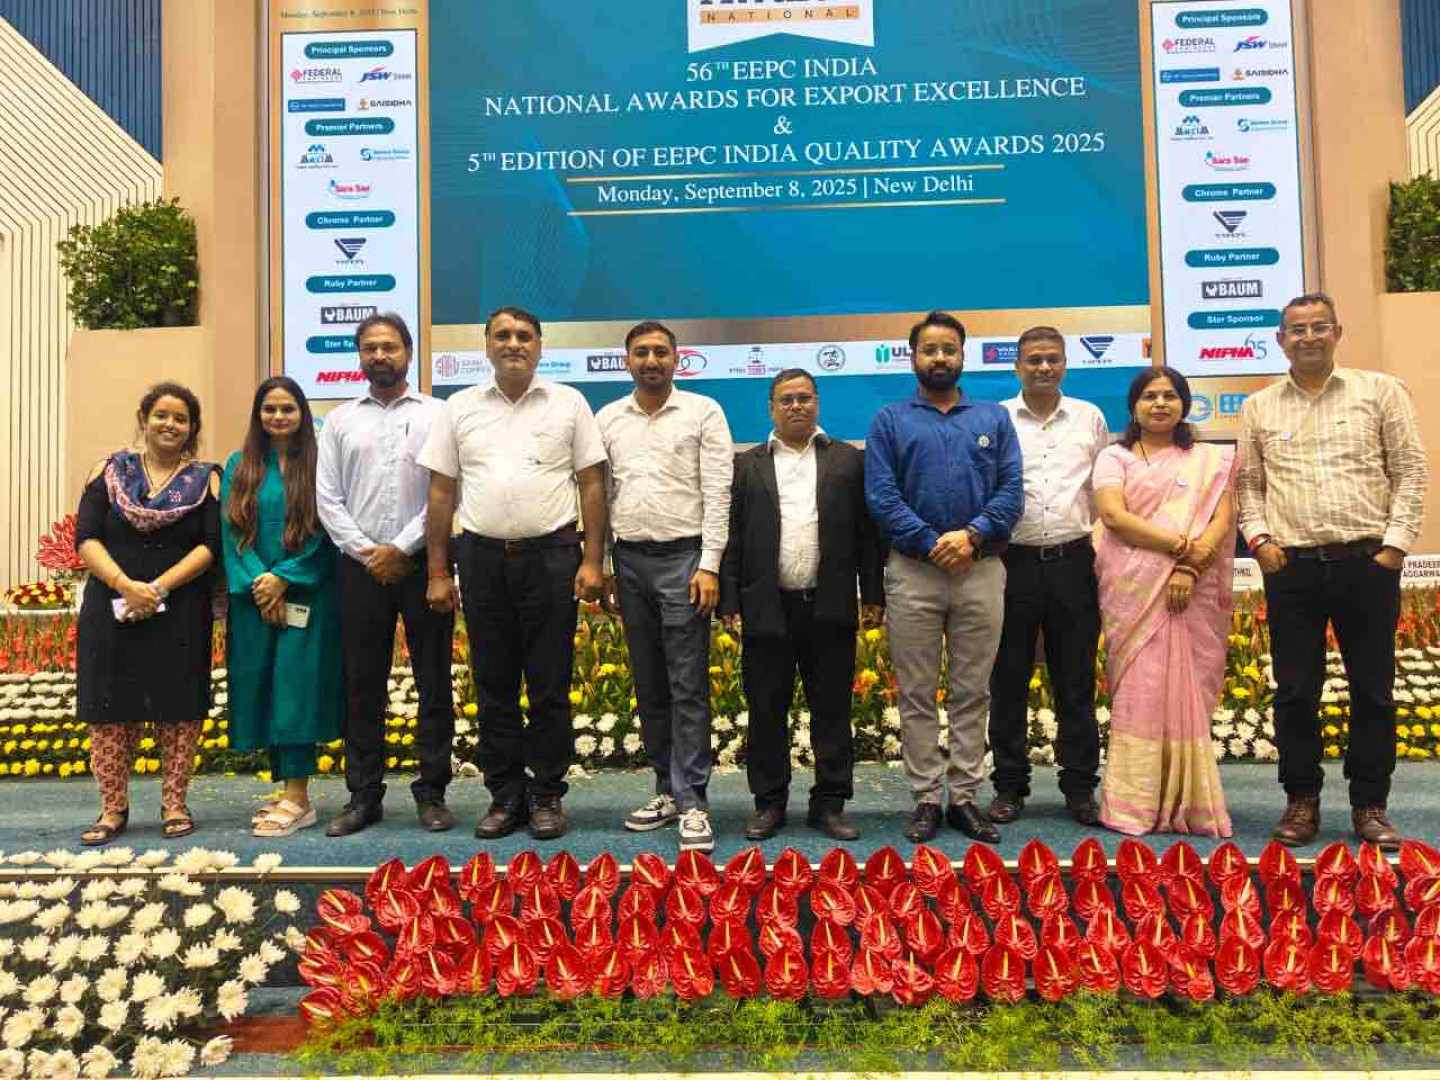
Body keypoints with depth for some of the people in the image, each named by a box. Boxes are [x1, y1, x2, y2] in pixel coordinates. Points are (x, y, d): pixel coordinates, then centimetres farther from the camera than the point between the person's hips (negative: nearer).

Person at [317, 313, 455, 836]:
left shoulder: (437, 415, 4)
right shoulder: (340, 420, 11)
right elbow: (327, 498, 5)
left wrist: (401, 548, -10)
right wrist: (367, 552, -6)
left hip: (423, 562, -2)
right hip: (361, 567, 2)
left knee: (433, 683, 3)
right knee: (362, 687, 7)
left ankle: (431, 792, 14)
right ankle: (363, 795, 17)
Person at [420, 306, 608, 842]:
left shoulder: (568, 404, 4)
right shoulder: (459, 408, 9)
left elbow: (592, 486, 2)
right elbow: (441, 494, 8)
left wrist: (592, 561, -6)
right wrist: (437, 572, 4)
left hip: (551, 556, -2)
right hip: (482, 557, 2)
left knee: (550, 686, 3)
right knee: (493, 686, 8)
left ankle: (546, 795, 16)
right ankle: (505, 796, 20)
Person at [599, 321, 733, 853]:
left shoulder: (704, 412, -1)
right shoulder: (608, 418, 10)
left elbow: (718, 492, -7)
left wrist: (709, 565, -14)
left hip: (683, 557, -4)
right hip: (629, 559, 5)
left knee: (688, 687, -5)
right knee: (648, 685, 10)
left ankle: (692, 802, -1)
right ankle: (668, 789, 21)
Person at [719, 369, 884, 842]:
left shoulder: (849, 461, 9)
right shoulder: (747, 465, 10)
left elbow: (867, 533, 6)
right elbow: (732, 537, 6)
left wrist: (873, 595, 1)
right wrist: (730, 603, -1)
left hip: (830, 609, 0)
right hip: (766, 608, 0)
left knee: (832, 710, 6)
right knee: (766, 711, 6)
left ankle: (829, 804, 16)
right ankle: (769, 803, 18)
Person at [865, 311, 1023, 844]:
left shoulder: (994, 418, 11)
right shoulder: (890, 420, 6)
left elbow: (1012, 491, 2)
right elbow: (881, 497, -4)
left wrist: (972, 535, -14)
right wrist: (932, 544, -14)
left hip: (982, 570, 2)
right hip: (912, 570, -1)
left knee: (972, 691, 7)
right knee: (916, 693, 3)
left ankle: (965, 796, 16)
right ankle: (927, 799, 13)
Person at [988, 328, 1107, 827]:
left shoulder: (1089, 417, 9)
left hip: (1073, 561, 2)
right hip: (1012, 561, -1)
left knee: (1076, 683, 7)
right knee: (1008, 682, 5)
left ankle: (1080, 786, 18)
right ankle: (1009, 785, 17)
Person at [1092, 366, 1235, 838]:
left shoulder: (1211, 460, 14)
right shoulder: (1115, 458, 9)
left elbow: (1222, 521, 1)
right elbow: (1114, 516, -7)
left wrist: (1189, 569, -15)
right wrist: (1182, 545, -14)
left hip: (1189, 594, 1)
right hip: (1132, 592, -1)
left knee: (1184, 694, 0)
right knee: (1138, 694, -3)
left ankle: (1185, 803, 8)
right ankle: (1135, 805, 2)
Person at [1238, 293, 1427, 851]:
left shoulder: (1381, 391, 5)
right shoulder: (1259, 408, 10)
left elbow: (1410, 472, 2)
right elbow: (1248, 484, 13)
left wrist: (1396, 544, -6)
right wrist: (1259, 538, -2)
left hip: (1367, 560, -1)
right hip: (1291, 566, 1)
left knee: (1373, 690, 6)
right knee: (1295, 691, 5)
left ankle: (1370, 805, 18)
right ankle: (1302, 801, 18)